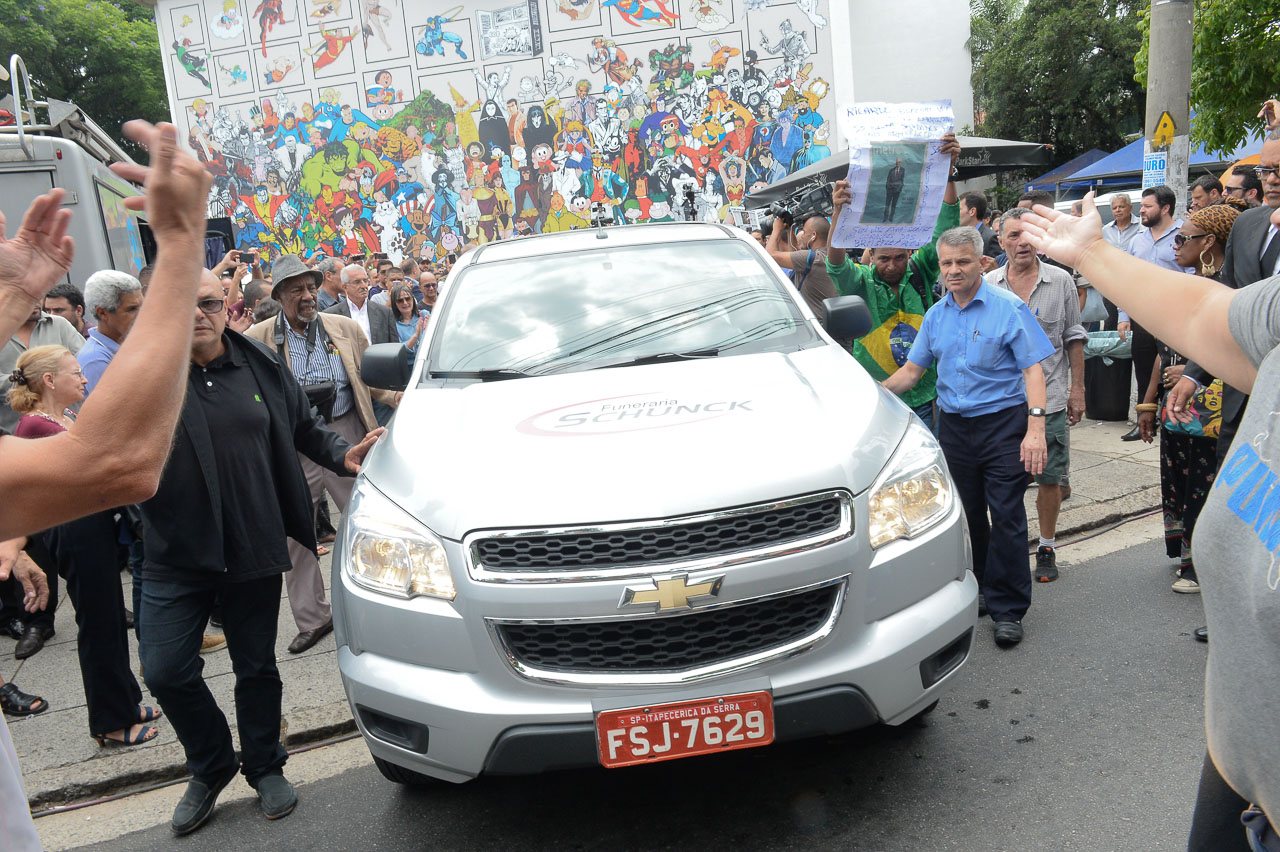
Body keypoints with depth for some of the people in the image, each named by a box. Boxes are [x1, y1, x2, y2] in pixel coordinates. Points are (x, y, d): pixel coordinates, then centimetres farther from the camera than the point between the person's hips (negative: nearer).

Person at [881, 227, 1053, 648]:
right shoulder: (936, 315, 9)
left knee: (1006, 516, -4)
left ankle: (1007, 609, 6)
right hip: (953, 426, 5)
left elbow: (1032, 369, -9)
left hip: (1002, 423, -4)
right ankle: (979, 590, 28)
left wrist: (1036, 428, -19)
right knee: (967, 515, 11)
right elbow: (912, 369, 14)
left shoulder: (1009, 308, -6)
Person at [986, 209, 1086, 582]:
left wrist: (1077, 389, 3)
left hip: (1050, 398, -1)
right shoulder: (987, 285, 3)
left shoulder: (1061, 281, 1)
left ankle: (1046, 548, 22)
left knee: (1050, 478, 6)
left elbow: (1074, 338, 6)